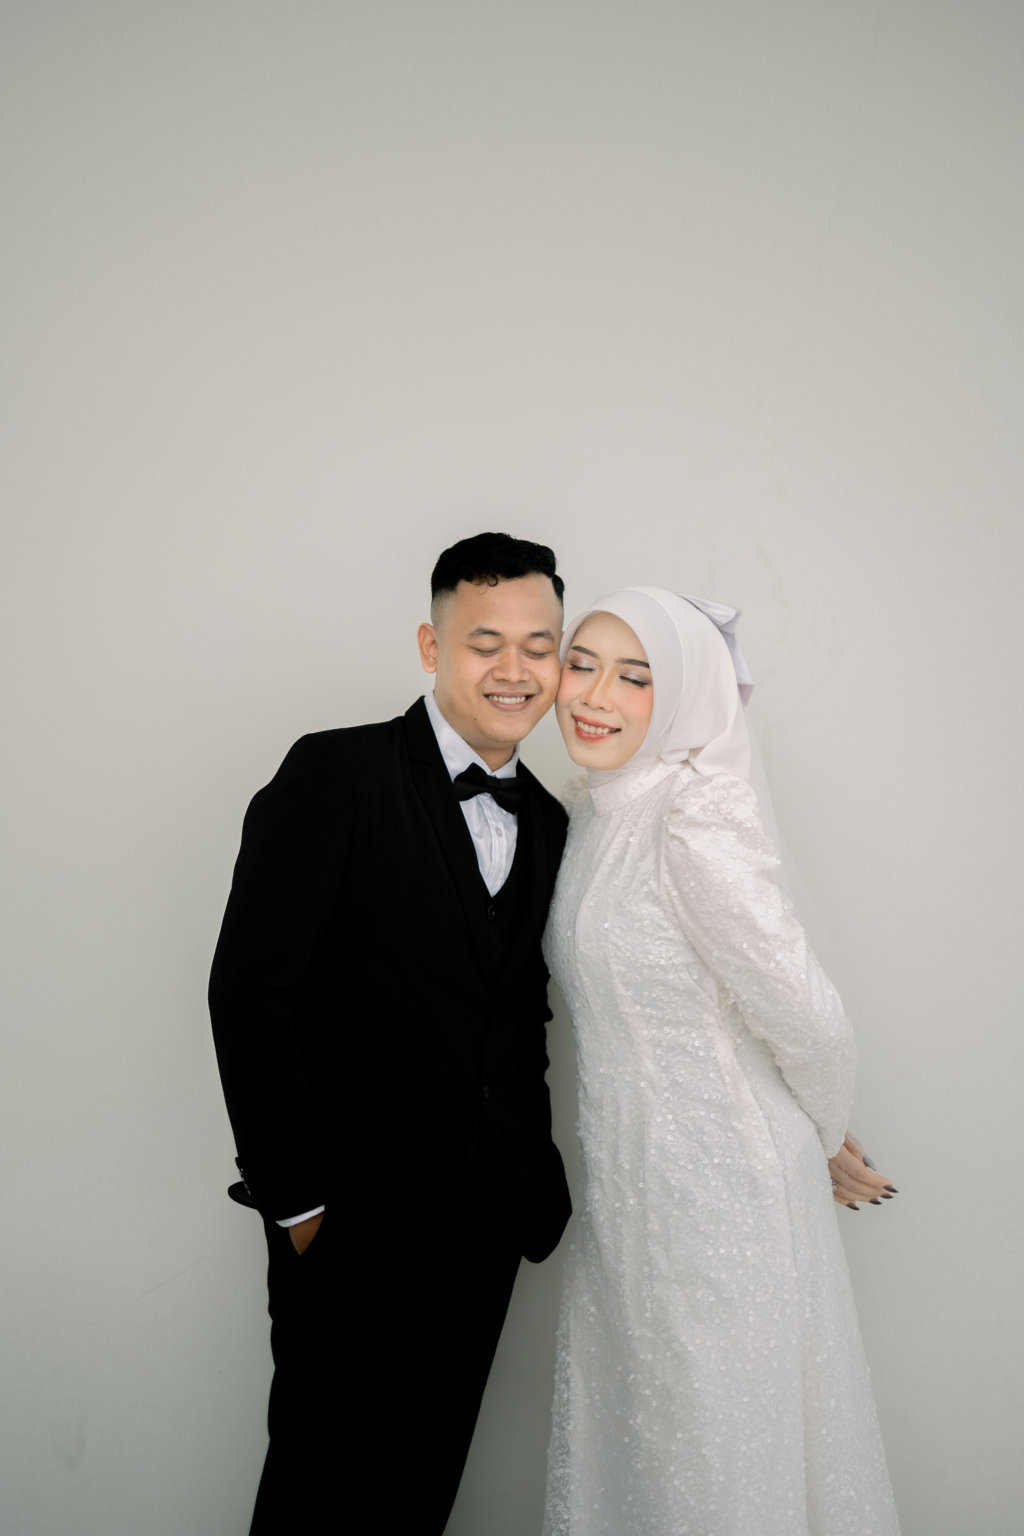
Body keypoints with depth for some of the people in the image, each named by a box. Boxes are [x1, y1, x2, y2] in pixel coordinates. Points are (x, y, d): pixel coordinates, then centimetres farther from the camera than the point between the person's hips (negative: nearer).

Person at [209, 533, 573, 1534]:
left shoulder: (546, 822, 8)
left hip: (487, 1226, 6)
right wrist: (295, 1199, -14)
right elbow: (250, 990, -16)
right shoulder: (336, 776, -12)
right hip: (356, 1221, -5)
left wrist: (534, 1187, 5)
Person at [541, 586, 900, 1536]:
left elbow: (806, 1018, -19)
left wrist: (825, 1143, -2)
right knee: (623, 1446, 21)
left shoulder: (696, 826, -23)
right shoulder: (591, 814, 4)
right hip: (623, 1183, 8)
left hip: (717, 1187, -7)